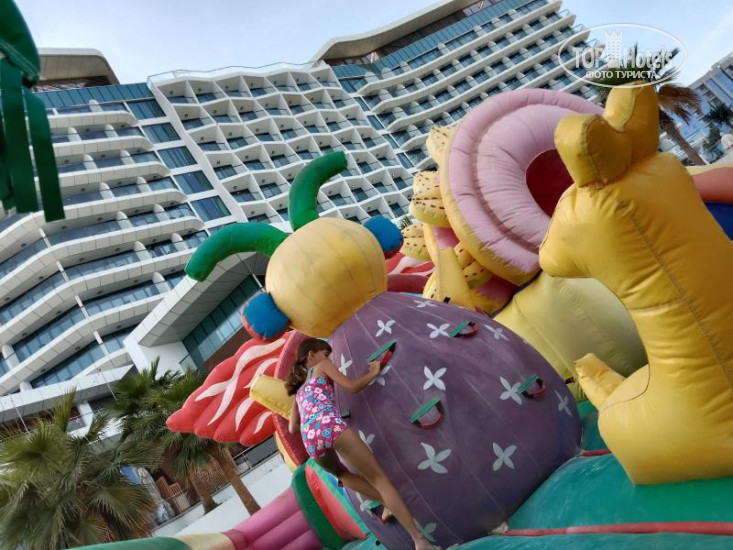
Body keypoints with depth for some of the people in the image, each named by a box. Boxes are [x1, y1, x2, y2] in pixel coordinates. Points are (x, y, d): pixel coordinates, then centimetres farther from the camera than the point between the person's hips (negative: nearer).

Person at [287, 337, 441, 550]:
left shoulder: (299, 391, 35)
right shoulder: (322, 366, 20)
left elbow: (293, 428, 31)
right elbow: (351, 386, 10)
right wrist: (374, 372, 24)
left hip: (310, 439, 6)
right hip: (330, 426, -5)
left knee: (340, 472, 35)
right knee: (378, 477, -2)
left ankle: (389, 505, 22)